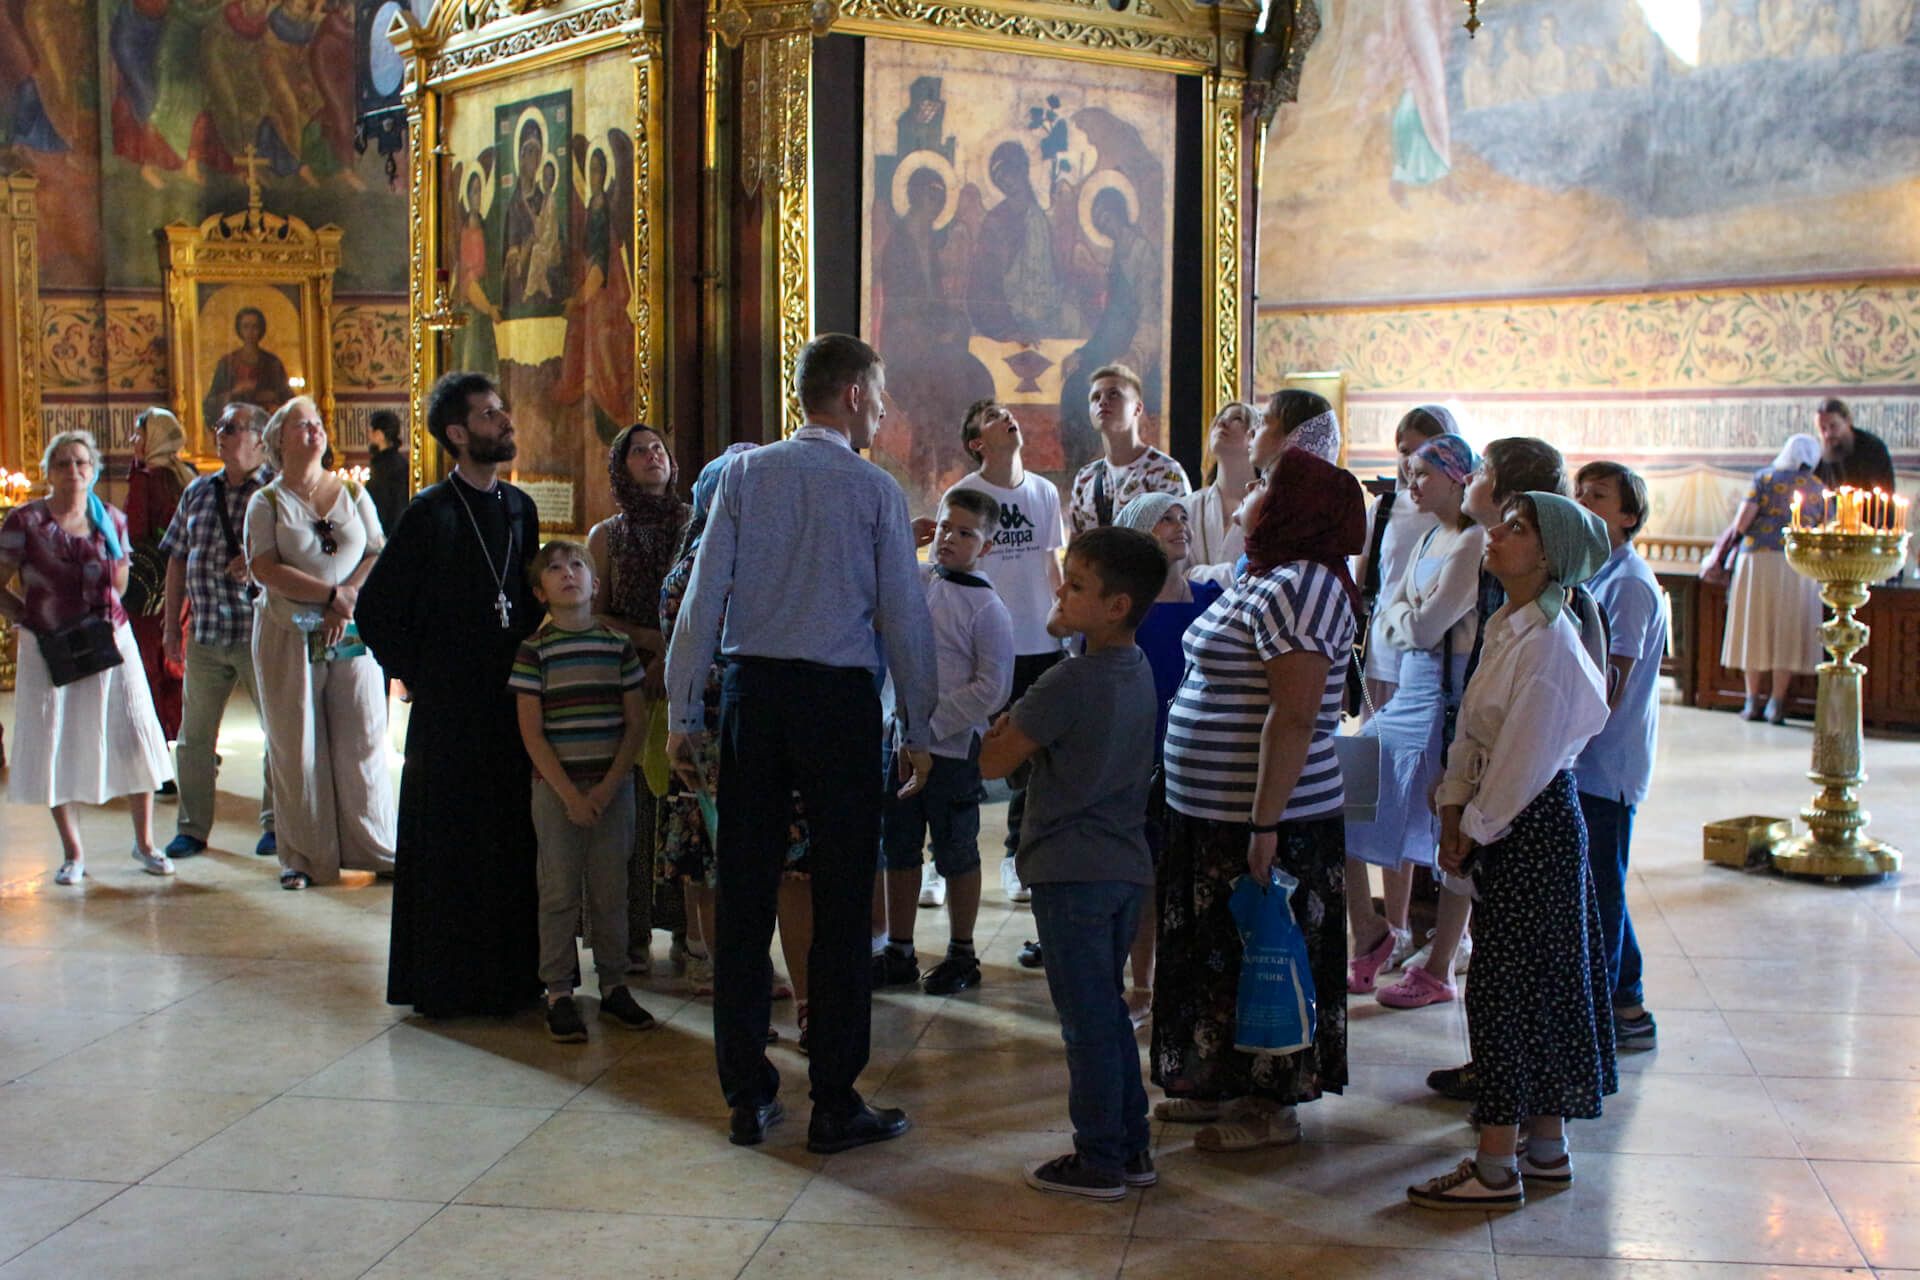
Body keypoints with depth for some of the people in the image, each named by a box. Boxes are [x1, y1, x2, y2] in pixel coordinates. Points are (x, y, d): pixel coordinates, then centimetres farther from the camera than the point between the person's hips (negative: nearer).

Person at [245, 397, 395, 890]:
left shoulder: (354, 493, 11)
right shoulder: (267, 502, 3)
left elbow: (379, 555, 6)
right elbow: (263, 567, -9)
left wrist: (347, 600, -11)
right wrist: (330, 594, -15)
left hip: (352, 637, 2)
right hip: (289, 639, -2)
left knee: (363, 741, 1)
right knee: (296, 748, 0)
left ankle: (376, 849, 9)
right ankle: (304, 857, 8)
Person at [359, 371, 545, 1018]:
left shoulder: (519, 507, 9)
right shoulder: (430, 514, -9)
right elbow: (375, 609, -8)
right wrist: (418, 675, -5)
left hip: (512, 705, 6)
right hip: (449, 713, -5)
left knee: (514, 843, 9)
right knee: (448, 847, 2)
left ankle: (511, 974, 20)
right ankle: (445, 982, 13)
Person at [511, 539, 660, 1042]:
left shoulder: (619, 645, 4)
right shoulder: (534, 650, -3)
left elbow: (636, 724, 3)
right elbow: (532, 733, -5)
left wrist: (608, 787, -7)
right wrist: (569, 793, -11)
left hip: (612, 787, 2)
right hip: (555, 788, -2)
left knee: (611, 892, 7)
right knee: (559, 892, 3)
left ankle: (614, 986, 19)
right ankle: (559, 993, 12)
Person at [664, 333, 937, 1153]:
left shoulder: (745, 475, 4)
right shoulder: (876, 491, -2)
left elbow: (704, 596, 0)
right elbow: (903, 615, -1)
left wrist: (683, 714, 5)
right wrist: (918, 731, 7)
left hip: (751, 691, 3)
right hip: (840, 698, -3)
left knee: (743, 893, 9)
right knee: (842, 902, 4)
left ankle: (747, 1097, 18)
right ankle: (835, 1107, 8)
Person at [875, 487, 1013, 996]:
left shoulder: (986, 608, -11)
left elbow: (993, 688, -13)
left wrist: (933, 720, -17)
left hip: (954, 749, -6)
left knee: (956, 854, 7)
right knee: (898, 849, 13)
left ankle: (962, 955, 21)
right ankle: (898, 953, 24)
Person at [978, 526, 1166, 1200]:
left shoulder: (1070, 682, -18)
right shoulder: (1137, 670, 7)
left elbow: (994, 761, -15)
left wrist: (1003, 725, 2)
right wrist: (1030, 726, 8)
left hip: (1073, 871, -8)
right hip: (1127, 864, 8)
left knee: (1086, 1018, 1)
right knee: (1109, 1010, 17)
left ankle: (1098, 1161, 10)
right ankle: (1132, 1148, 24)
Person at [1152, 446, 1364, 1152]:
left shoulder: (1298, 589, -19)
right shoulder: (1263, 580, 13)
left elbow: (1294, 716, -26)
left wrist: (1265, 825, -27)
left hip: (1272, 818, -10)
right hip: (1215, 814, 10)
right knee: (1221, 954, 18)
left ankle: (1273, 1108, 14)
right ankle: (1222, 1086, 32)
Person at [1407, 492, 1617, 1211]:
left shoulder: (1549, 641, -19)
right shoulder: (1507, 627, 10)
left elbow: (1524, 753, -20)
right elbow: (1474, 730, 14)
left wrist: (1476, 828, -12)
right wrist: (1455, 807, 6)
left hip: (1534, 822, -9)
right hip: (1501, 819, 10)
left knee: (1506, 989, -4)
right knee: (1539, 987, 15)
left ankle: (1495, 1168, 4)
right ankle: (1546, 1148, 26)